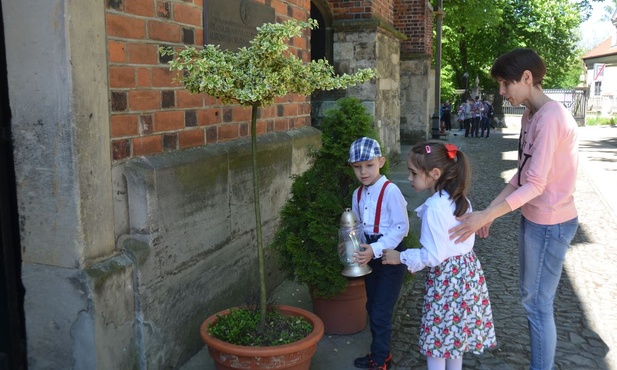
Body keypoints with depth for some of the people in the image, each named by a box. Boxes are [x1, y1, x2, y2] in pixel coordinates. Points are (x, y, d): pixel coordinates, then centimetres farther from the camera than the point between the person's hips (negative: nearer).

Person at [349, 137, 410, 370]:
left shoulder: (390, 191, -19)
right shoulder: (358, 194, 4)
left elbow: (401, 228, -20)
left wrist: (375, 250, -27)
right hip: (370, 257, 7)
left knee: (381, 313, -1)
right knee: (372, 308, 18)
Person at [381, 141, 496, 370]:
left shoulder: (434, 207, -24)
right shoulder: (460, 199, 3)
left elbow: (433, 256, -24)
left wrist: (401, 257, -10)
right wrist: (416, 261, 15)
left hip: (445, 277, -9)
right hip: (467, 270, 9)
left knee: (437, 337, 8)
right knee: (456, 330, 23)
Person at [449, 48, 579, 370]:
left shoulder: (550, 117, -22)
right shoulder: (530, 116, 8)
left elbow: (535, 185, -25)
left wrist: (486, 216, -27)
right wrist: (491, 207, 7)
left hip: (550, 224, -10)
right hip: (532, 217, 10)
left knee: (537, 304, 2)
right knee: (530, 298, 19)